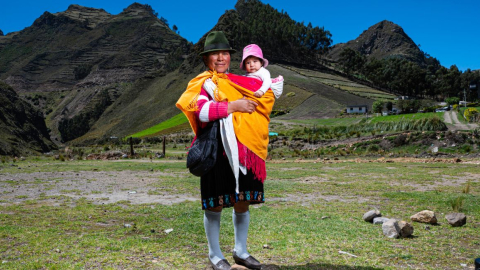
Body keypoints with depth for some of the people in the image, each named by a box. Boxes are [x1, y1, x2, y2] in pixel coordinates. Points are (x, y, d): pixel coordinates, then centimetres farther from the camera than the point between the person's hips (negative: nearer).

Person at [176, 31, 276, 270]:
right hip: (216, 151, -5)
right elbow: (201, 111, -19)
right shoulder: (201, 83, 1)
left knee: (242, 202, 10)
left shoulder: (239, 81, 16)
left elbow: (268, 93, 12)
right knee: (216, 204, 2)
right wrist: (234, 106, -16)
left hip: (243, 150, 5)